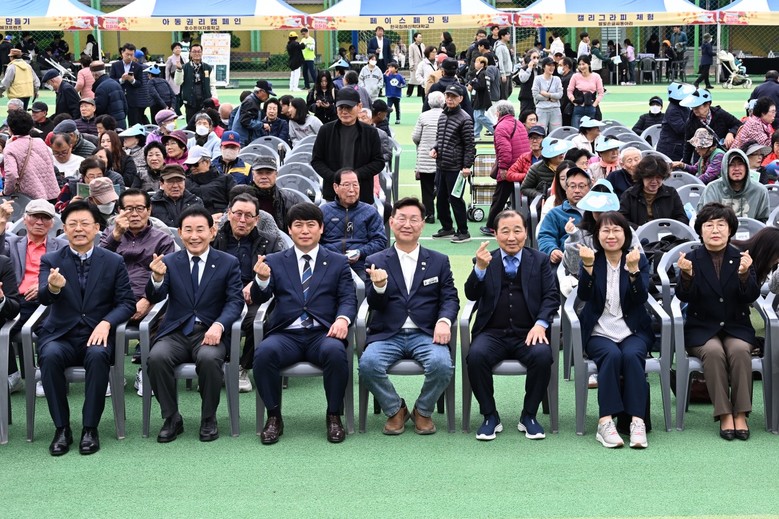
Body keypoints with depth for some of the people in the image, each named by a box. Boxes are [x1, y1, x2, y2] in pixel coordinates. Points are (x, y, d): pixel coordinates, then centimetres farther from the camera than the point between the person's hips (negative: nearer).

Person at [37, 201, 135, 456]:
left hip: (97, 333, 0)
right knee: (50, 356, -32)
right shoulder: (50, 261, 5)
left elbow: (126, 302, 3)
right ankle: (61, 428, -19)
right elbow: (43, 298, -11)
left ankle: (90, 428, -21)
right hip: (60, 335, 1)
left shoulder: (114, 262, 6)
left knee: (98, 356, -34)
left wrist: (106, 323, -17)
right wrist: (53, 287, -36)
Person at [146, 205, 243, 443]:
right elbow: (155, 298, -3)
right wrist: (157, 278, -27)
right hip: (176, 332, 2)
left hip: (209, 332, -2)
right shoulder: (169, 262, 9)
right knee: (157, 357, -29)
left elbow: (235, 301, -3)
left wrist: (219, 325, -23)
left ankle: (208, 419, -11)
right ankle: (172, 419, -9)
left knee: (209, 358, -34)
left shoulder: (228, 263, 6)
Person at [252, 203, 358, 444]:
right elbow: (259, 298, 4)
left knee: (335, 352, -34)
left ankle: (334, 416, -14)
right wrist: (262, 279, -20)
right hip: (286, 334, 1)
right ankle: (274, 417, -12)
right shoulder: (275, 261, 15)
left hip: (323, 334, 0)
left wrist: (343, 319, -18)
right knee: (264, 352, -32)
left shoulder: (338, 263, 15)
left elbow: (348, 298, 5)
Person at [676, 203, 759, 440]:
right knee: (714, 351, -32)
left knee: (739, 350, -30)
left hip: (736, 327, 1)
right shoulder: (692, 258, 1)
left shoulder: (741, 258, 3)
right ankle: (724, 415, -26)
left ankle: (741, 414, -23)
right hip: (702, 328, -1)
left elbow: (751, 297, -7)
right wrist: (687, 275, -29)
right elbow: (685, 297, -10)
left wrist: (744, 274, -26)